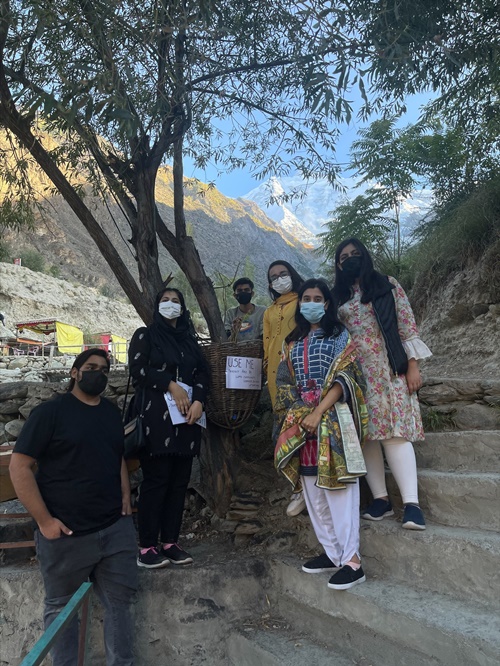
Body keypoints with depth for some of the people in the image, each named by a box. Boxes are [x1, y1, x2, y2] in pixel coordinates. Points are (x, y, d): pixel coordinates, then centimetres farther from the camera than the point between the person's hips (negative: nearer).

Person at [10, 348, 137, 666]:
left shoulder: (112, 413, 10)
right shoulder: (50, 411, -8)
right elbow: (19, 466, -11)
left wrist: (126, 495, 5)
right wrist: (44, 520, -14)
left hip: (117, 527, 5)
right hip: (67, 533, -4)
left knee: (121, 601, 12)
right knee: (62, 608, 13)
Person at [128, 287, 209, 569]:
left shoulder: (189, 340, 21)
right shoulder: (145, 335, 9)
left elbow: (203, 373, 12)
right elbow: (138, 369, -5)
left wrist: (198, 401, -6)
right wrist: (172, 385, -11)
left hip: (187, 417, 5)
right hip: (157, 416, -4)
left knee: (180, 481, 3)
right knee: (156, 479, -8)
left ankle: (170, 542, 10)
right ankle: (147, 547, 0)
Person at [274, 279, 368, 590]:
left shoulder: (339, 335, 2)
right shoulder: (294, 342, 17)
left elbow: (344, 378, -8)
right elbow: (287, 383, 13)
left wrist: (318, 413, -17)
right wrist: (298, 415, -4)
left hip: (332, 420, -5)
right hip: (301, 422, 6)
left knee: (338, 488, -8)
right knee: (313, 491, 8)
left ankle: (351, 561, -3)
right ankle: (332, 552, 19)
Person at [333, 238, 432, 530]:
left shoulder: (388, 285, 6)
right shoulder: (340, 297, 16)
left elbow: (407, 325, 0)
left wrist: (413, 366, -8)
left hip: (387, 370, -4)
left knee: (394, 432, -12)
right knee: (366, 434, 1)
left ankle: (412, 503, -11)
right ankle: (381, 498, 7)